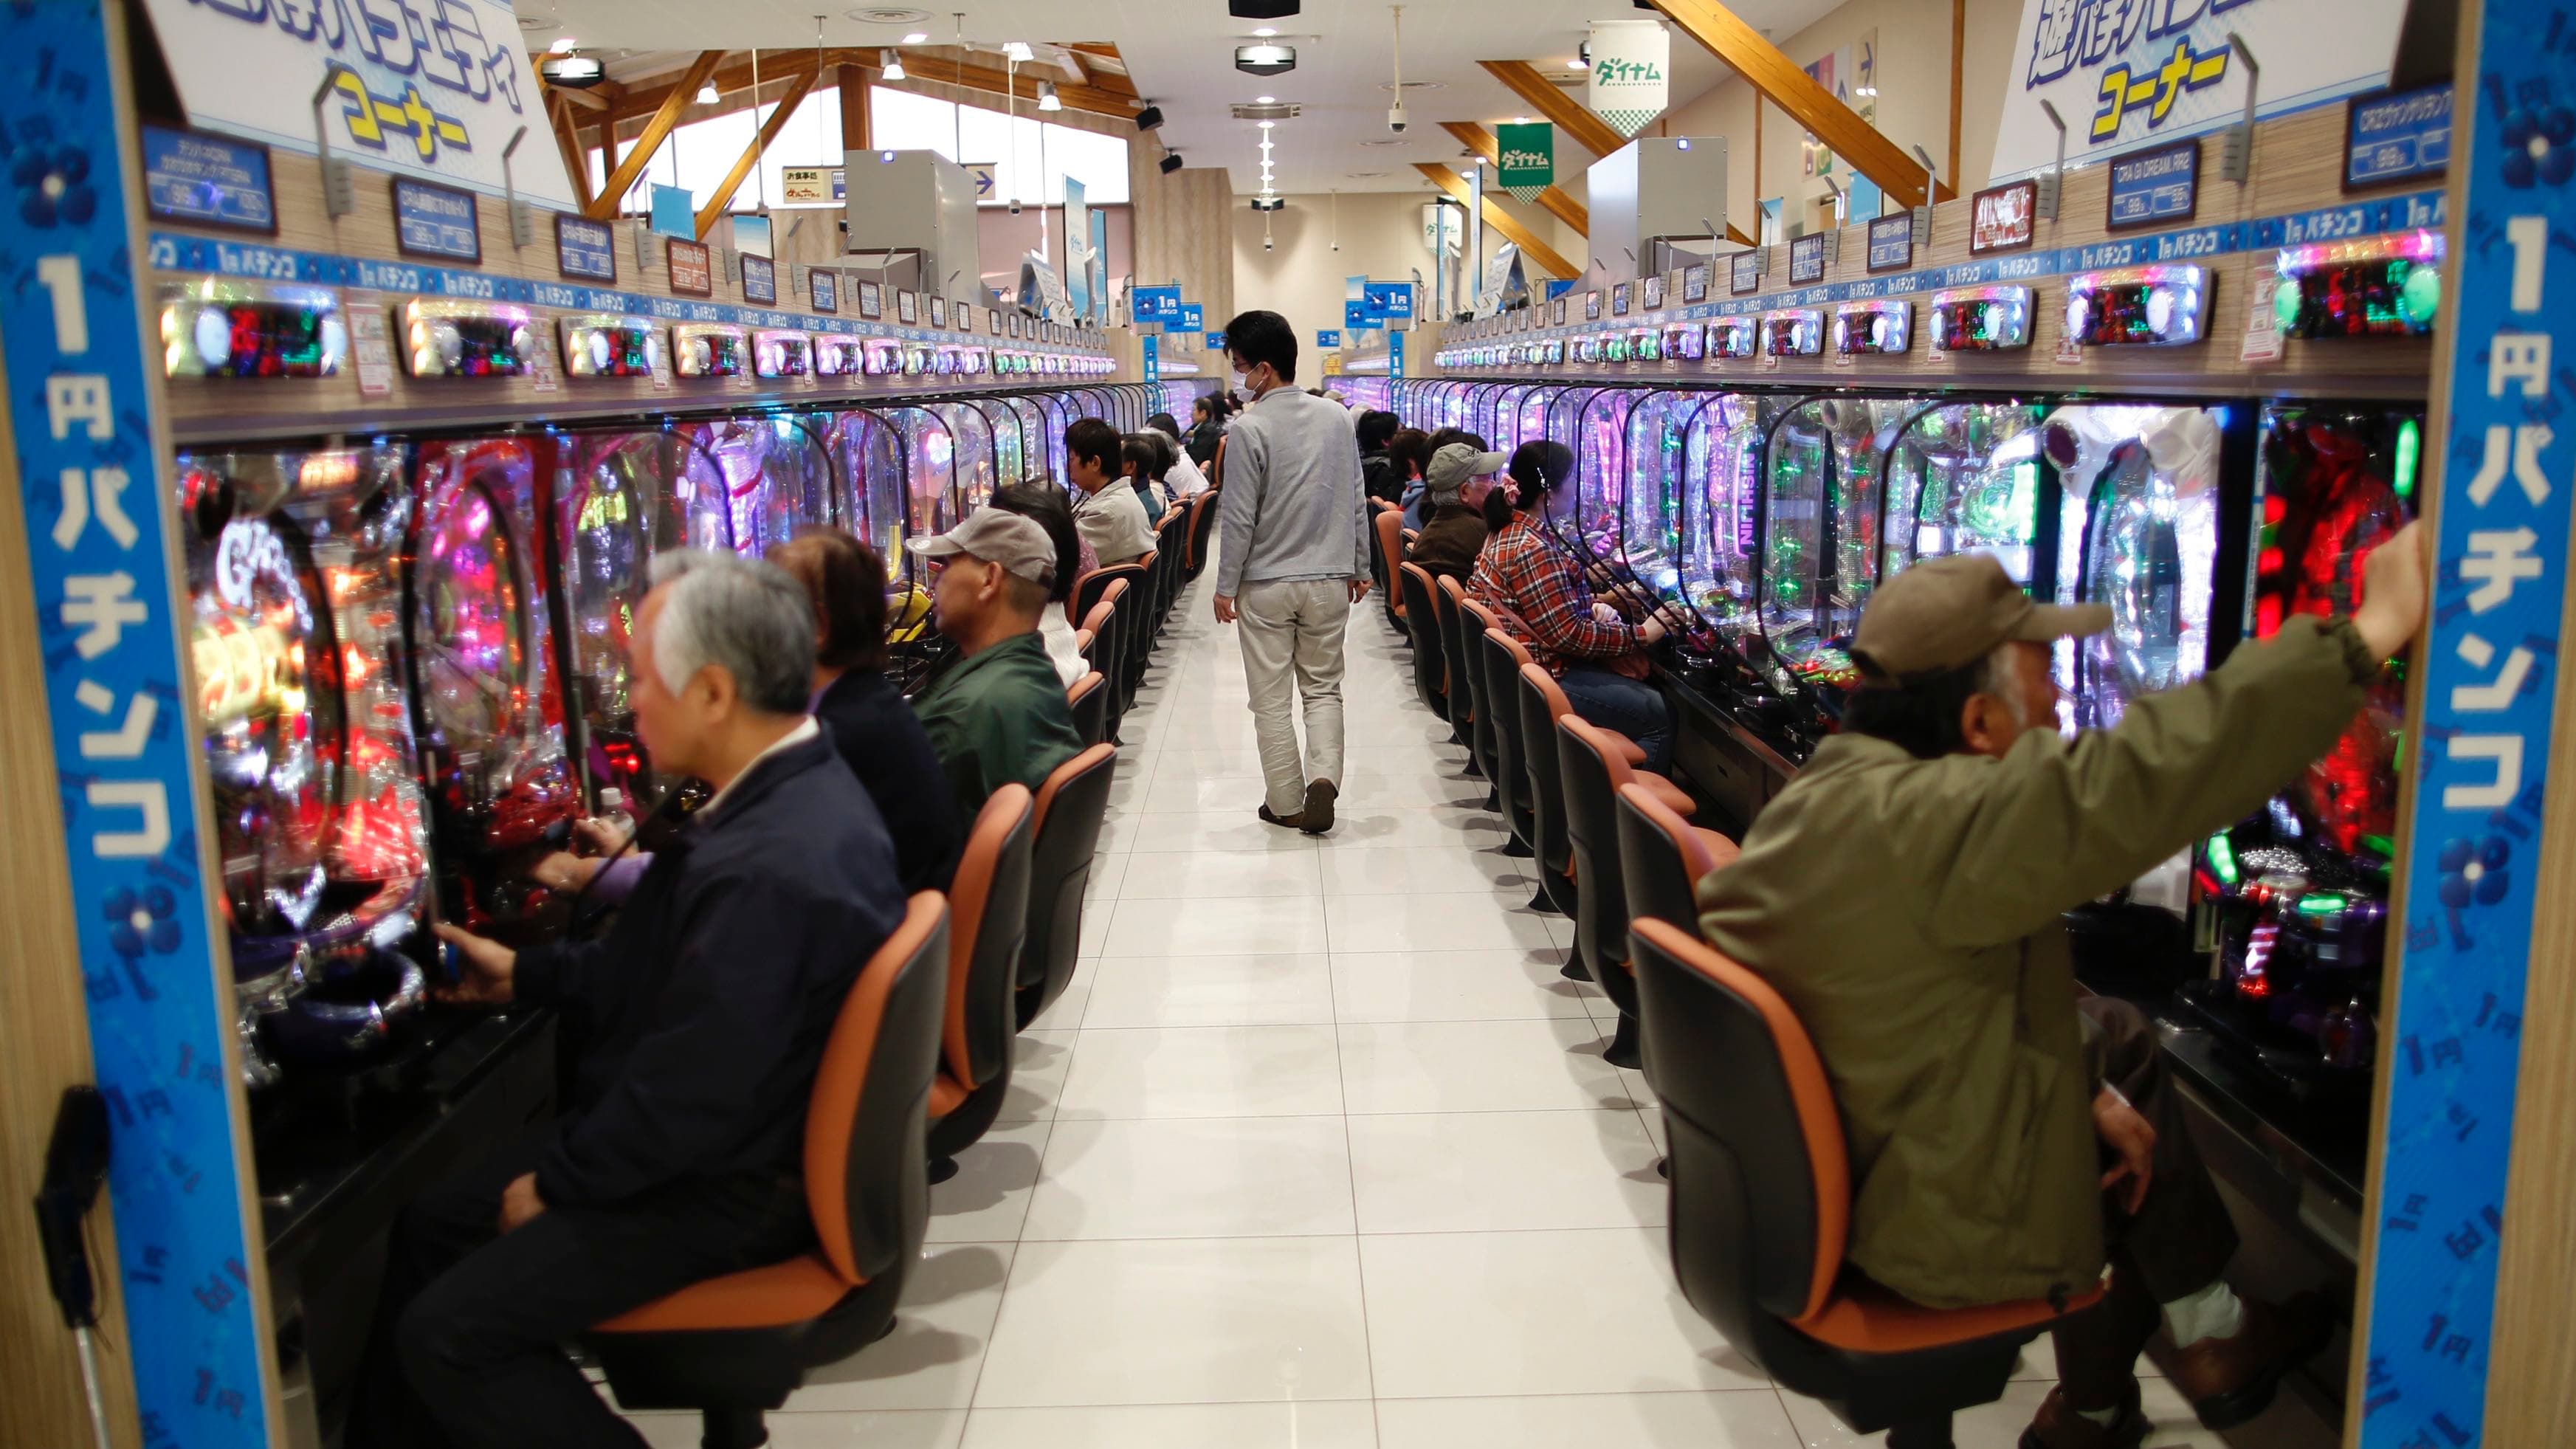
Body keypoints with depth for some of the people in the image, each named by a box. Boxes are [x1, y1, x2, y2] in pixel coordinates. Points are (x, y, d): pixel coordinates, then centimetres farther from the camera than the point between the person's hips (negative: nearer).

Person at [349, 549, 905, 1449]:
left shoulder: (770, 871, -34)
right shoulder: (796, 792, 0)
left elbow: (689, 1095, -28)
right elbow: (669, 970, 14)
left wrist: (559, 1183, -11)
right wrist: (525, 976, 19)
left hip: (729, 1189, -10)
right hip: (735, 1136, 10)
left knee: (447, 1335, -6)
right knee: (428, 1229, 17)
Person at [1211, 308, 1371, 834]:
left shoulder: (1250, 429, -15)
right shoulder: (1338, 419, 0)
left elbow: (1239, 518, -12)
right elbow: (1357, 501, 7)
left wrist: (1226, 587, -2)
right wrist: (1358, 568, 18)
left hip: (1265, 585, -4)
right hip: (1328, 581, 4)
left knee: (1271, 699, 7)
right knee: (1323, 689, 15)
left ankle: (1287, 803, 12)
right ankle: (1323, 777, -4)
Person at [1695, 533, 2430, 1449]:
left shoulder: (1822, 800, 0)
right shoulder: (1924, 819, -29)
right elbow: (2141, 784, -35)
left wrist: (2082, 1087, 6)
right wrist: (2366, 635, -28)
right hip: (1937, 1228, -8)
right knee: (2130, 1070, 13)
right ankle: (2207, 1336, 33)